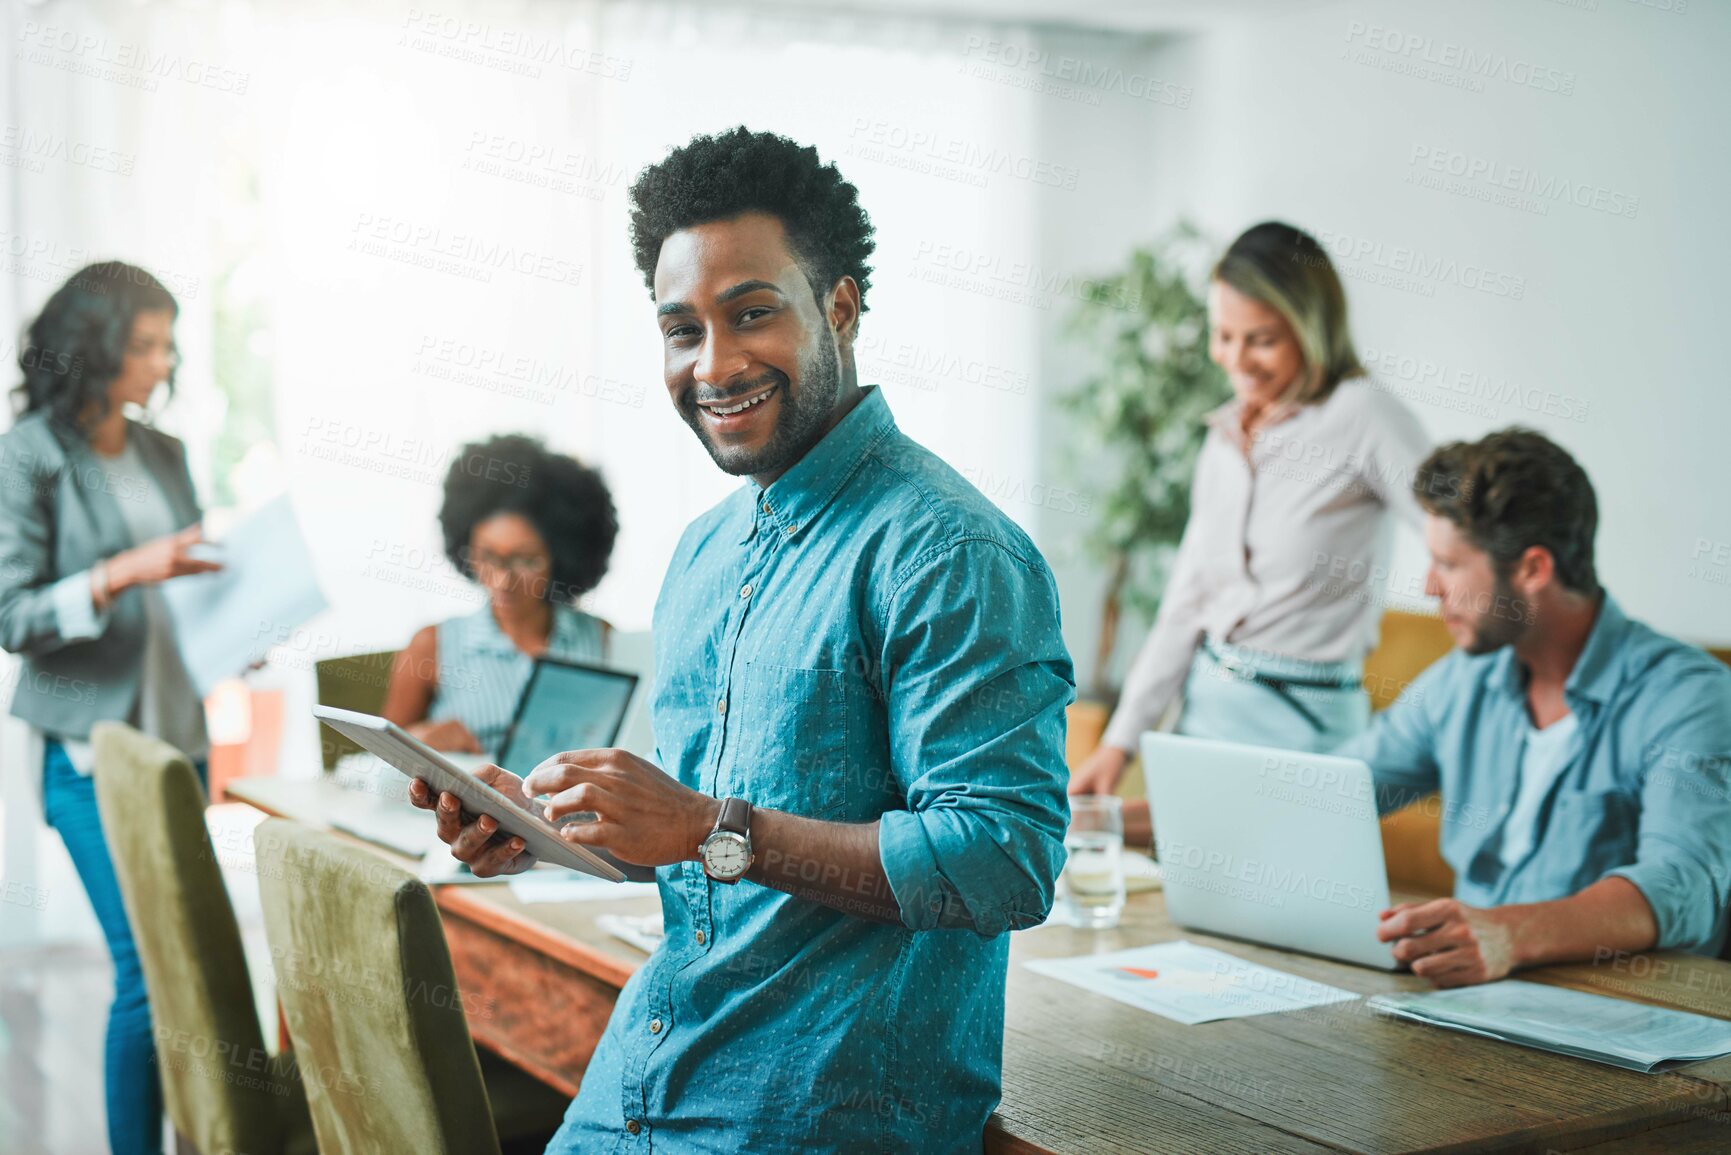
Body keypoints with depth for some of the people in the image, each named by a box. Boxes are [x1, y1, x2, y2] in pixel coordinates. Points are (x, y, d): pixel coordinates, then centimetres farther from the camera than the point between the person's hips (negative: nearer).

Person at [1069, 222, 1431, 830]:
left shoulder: (1360, 415, -10)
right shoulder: (1227, 435, 10)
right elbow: (1186, 602, 13)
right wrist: (1120, 740, 9)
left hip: (1301, 723, -6)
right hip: (1205, 703, 6)